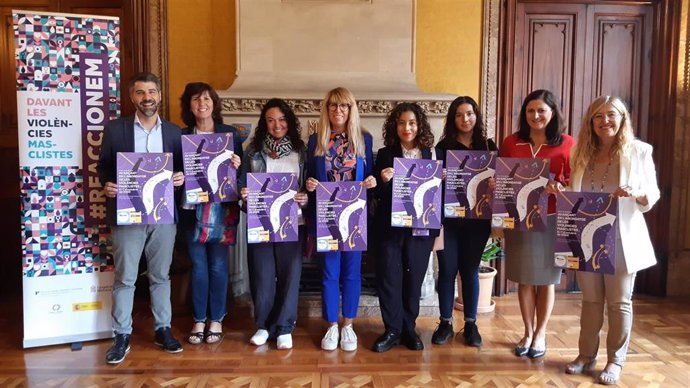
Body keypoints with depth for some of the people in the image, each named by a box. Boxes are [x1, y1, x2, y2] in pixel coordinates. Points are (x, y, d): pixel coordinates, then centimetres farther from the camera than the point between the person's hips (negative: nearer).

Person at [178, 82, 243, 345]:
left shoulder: (231, 134, 2)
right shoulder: (181, 136, 4)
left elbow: (241, 172, 2)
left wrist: (237, 166, -18)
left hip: (222, 207, -1)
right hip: (191, 208, 1)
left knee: (218, 264, 5)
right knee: (198, 265, 8)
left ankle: (216, 320, 19)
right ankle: (199, 320, 22)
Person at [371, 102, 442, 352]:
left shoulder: (431, 153, 5)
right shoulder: (385, 154, 1)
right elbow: (378, 194, 0)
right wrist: (383, 181, -20)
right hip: (390, 227, -1)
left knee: (414, 277, 9)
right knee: (389, 277, 2)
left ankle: (408, 328, 24)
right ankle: (392, 330, 16)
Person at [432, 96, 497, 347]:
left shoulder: (488, 146, 6)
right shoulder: (443, 146, 2)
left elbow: (499, 179, 6)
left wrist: (495, 184, -15)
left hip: (477, 218, 1)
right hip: (448, 216, -1)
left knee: (470, 270, 10)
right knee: (447, 270, 5)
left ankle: (471, 324, 22)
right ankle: (445, 323, 18)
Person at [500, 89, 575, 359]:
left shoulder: (567, 144, -3)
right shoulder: (511, 142, 4)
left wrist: (560, 189, -22)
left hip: (551, 220, -2)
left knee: (546, 279, 9)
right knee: (524, 279, 9)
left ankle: (541, 334, 25)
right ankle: (528, 332, 26)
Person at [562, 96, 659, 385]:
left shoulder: (638, 151, -3)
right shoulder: (582, 153, 9)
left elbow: (653, 195, -3)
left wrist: (637, 194, -24)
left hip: (621, 239, -3)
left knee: (619, 302, 7)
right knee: (590, 300, 13)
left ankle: (615, 361, 20)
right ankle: (586, 355, 26)